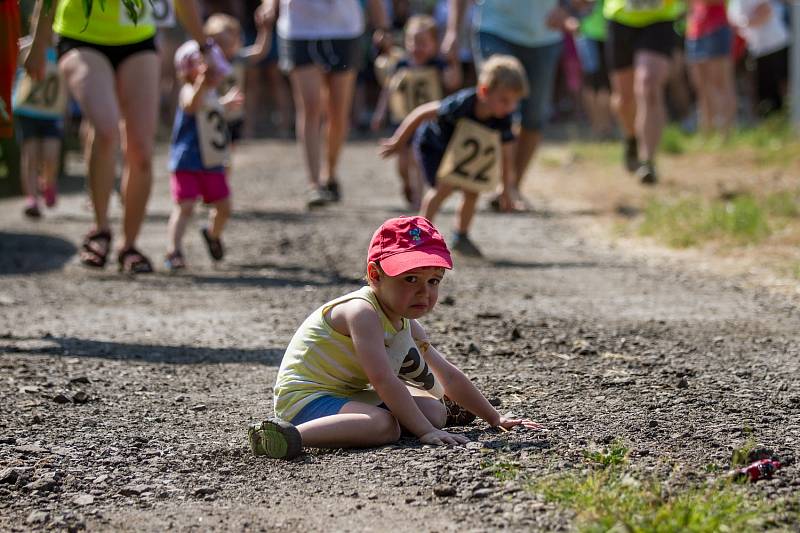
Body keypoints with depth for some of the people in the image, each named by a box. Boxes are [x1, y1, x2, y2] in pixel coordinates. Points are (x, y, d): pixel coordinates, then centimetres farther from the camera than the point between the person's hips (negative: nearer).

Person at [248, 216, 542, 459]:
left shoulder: (406, 324, 6)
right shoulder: (362, 312, -23)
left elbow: (449, 375, 15)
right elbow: (383, 380, -30)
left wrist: (496, 419, 17)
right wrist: (425, 431, -32)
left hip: (351, 394, 10)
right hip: (306, 398, -10)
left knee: (435, 411, 6)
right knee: (384, 425, -38)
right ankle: (291, 434, -45)